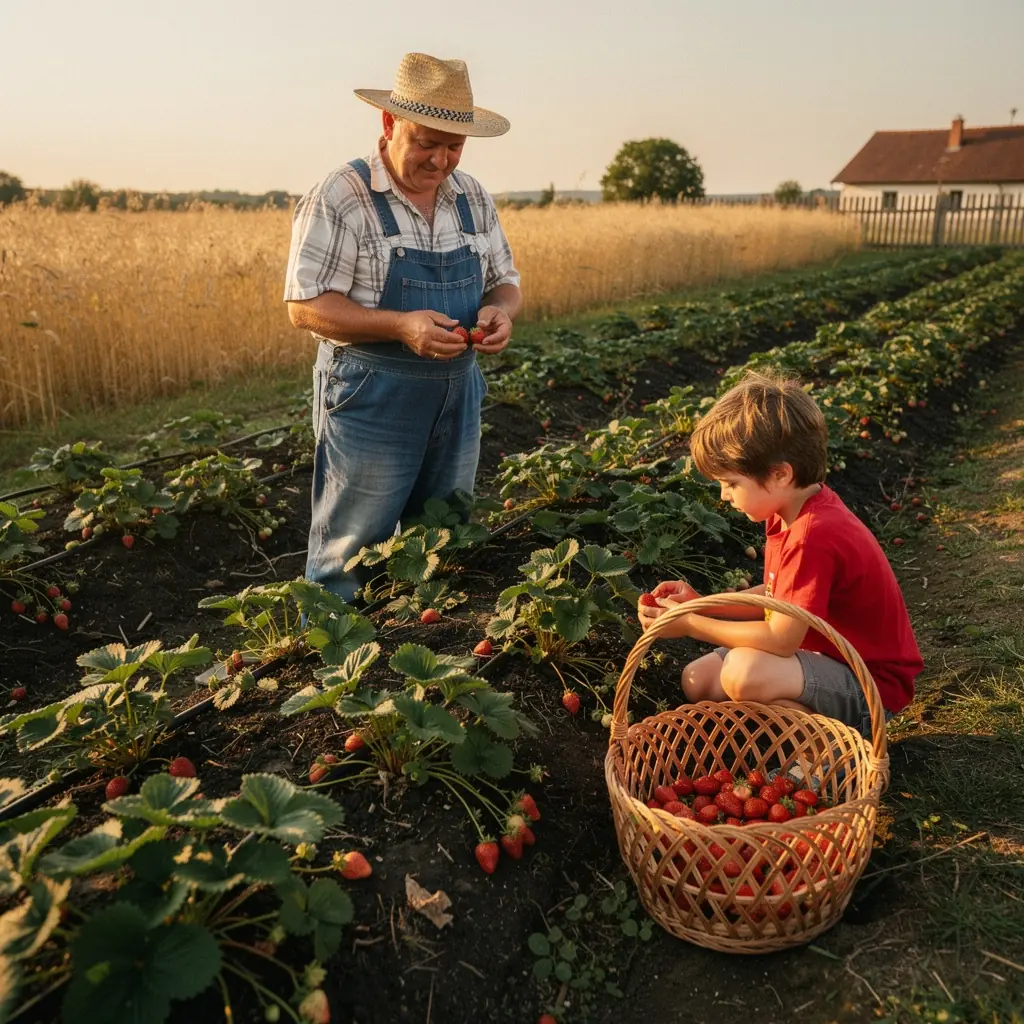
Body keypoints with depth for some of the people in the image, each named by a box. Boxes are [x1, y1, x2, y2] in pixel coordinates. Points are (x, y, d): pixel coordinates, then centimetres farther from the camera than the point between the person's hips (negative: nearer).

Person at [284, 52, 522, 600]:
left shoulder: (474, 198, 8)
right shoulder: (339, 198, -11)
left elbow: (504, 281, 15)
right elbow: (305, 306, -14)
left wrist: (501, 309, -10)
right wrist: (400, 326, -27)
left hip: (458, 396, 6)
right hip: (370, 401, -6)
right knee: (350, 557, 2)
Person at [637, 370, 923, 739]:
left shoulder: (813, 537, -31)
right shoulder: (790, 512, 0)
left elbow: (781, 640, -29)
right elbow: (777, 599, 9)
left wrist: (690, 624, -20)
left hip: (870, 686, -9)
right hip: (827, 651, 9)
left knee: (744, 673, -33)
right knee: (698, 679, 3)